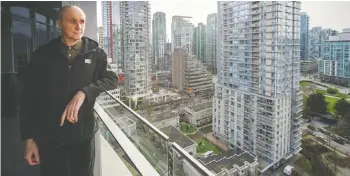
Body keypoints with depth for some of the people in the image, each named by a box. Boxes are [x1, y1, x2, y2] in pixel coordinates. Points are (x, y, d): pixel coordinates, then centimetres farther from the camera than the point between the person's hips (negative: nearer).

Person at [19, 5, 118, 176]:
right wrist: (28, 138, -2)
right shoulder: (42, 54, 0)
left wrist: (83, 93, -24)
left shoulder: (95, 52, 1)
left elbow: (112, 79, -9)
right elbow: (29, 97, 1)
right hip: (49, 136, 0)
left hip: (83, 134, 1)